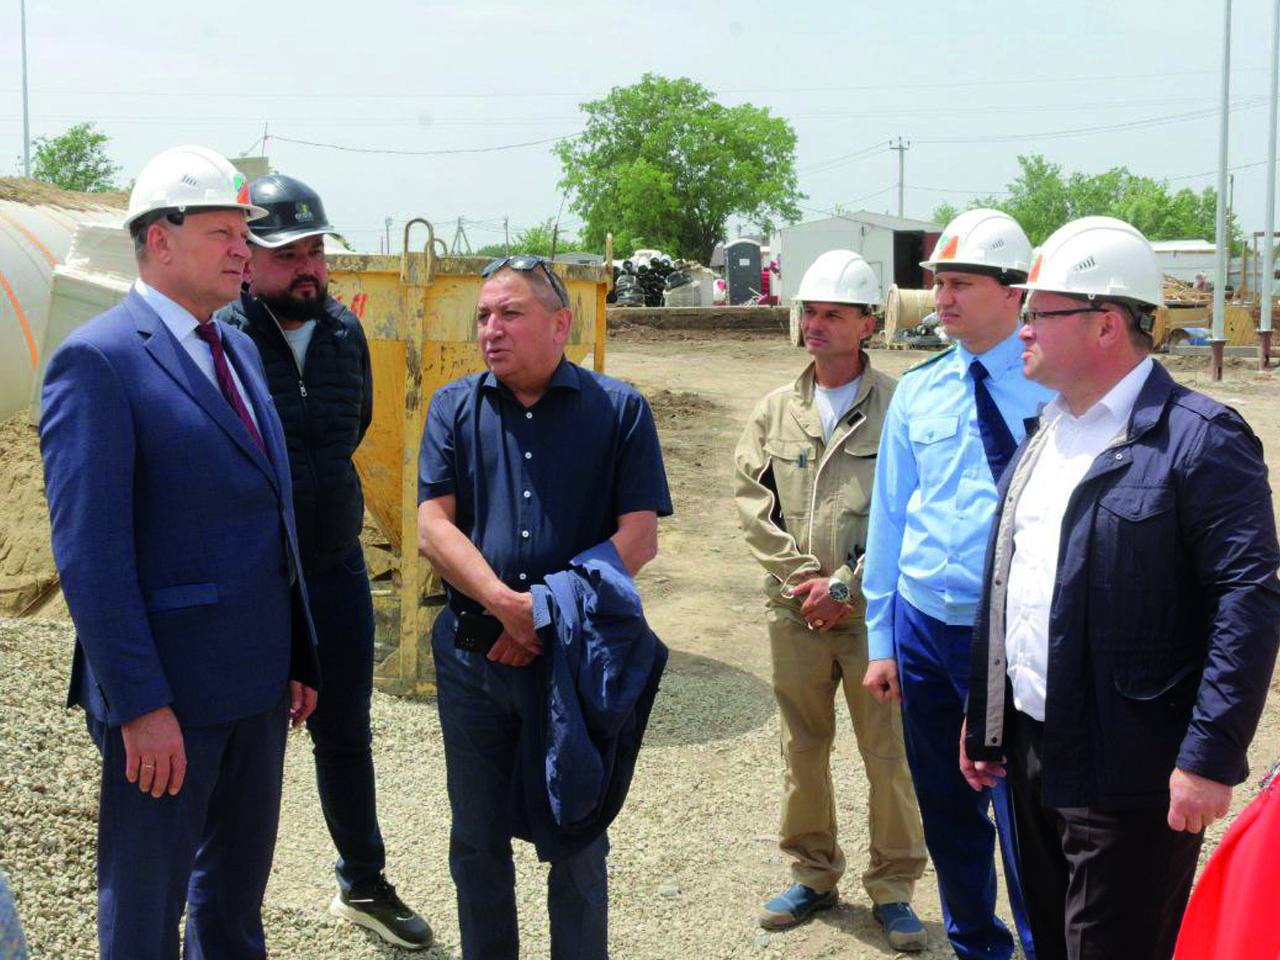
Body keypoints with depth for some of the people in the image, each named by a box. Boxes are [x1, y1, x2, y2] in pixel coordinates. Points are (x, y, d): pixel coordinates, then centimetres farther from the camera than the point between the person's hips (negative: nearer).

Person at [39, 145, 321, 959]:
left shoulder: (240, 350, 12)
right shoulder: (98, 359, -13)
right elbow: (89, 551, -18)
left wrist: (298, 657, 14)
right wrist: (141, 705, -21)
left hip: (256, 681, 8)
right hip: (164, 692, -7)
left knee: (237, 894, 21)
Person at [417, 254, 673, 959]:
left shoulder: (618, 410, 0)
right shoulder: (455, 408, 6)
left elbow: (638, 537, -7)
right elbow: (433, 528, -3)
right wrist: (504, 603, -17)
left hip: (576, 656, -2)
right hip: (473, 655, 3)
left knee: (575, 844, 9)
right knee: (477, 842, 14)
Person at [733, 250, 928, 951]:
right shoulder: (776, 410, 8)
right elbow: (753, 504, 5)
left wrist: (846, 585, -12)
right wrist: (805, 578, -6)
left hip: (875, 613, -3)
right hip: (795, 612, 4)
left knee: (891, 756, 2)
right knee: (802, 750, 14)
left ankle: (892, 887, 19)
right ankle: (813, 874, 31)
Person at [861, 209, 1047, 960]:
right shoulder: (918, 390, 4)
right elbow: (889, 514, 8)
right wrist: (880, 637, 8)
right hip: (923, 625, 5)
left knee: (1022, 815, 0)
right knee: (945, 809, 18)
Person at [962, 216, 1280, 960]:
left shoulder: (1201, 439, -13)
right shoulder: (1043, 432, 12)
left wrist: (1209, 757, -21)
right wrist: (983, 721, 17)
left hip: (1129, 776, -8)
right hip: (1032, 756, 8)